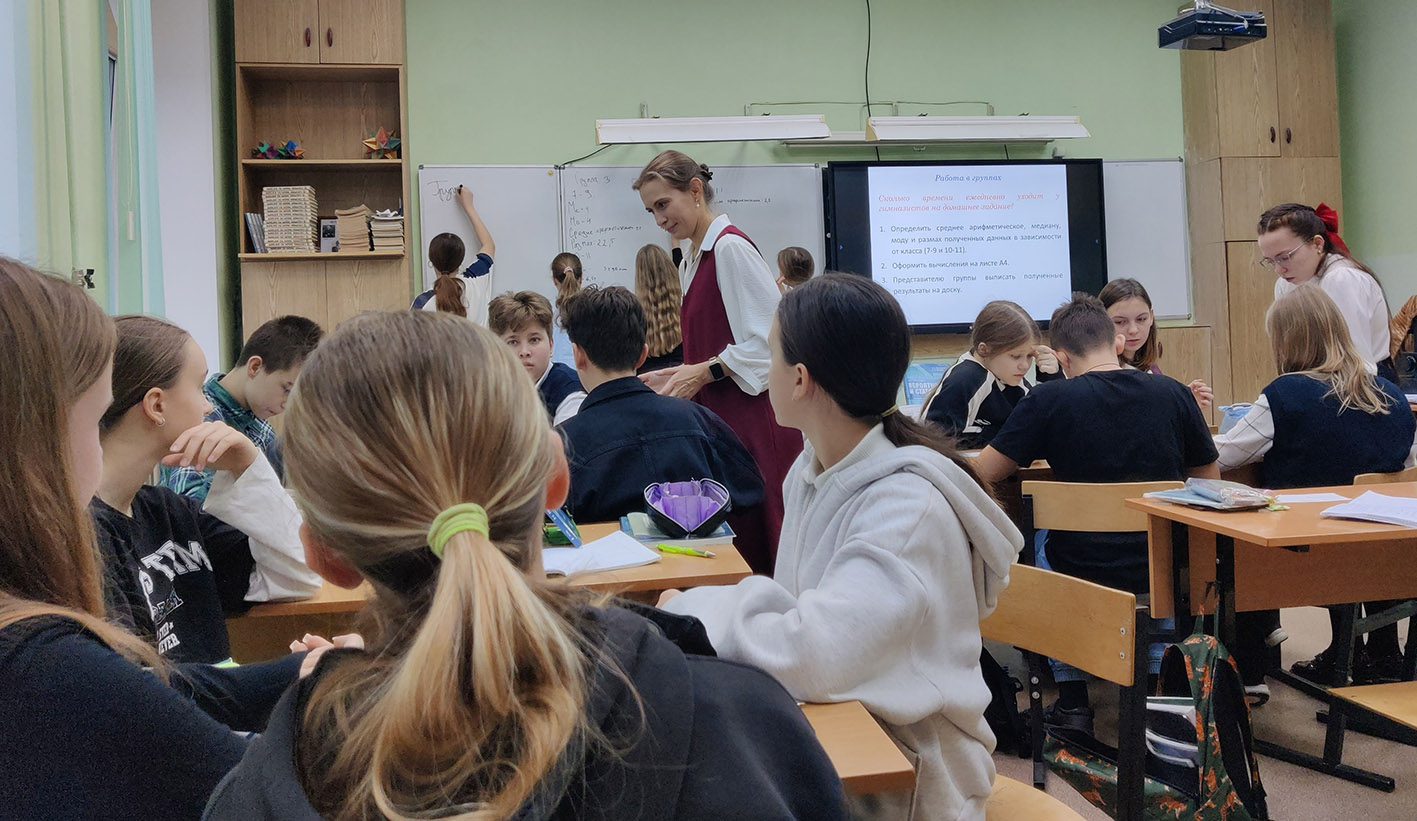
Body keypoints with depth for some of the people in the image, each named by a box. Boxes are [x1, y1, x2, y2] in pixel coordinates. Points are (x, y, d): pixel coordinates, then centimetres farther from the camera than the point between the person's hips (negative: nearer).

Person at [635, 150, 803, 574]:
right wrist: (678, 375, 10)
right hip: (719, 417, 9)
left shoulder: (731, 248, -12)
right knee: (730, 541, 9)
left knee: (758, 545, -4)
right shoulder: (692, 260, 17)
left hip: (752, 419, -9)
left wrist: (703, 372, -14)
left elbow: (770, 339, -17)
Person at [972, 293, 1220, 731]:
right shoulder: (1173, 393, -4)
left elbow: (980, 474, -8)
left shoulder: (1048, 400, -13)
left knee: (1045, 546, 32)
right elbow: (1210, 481, 7)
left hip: (1082, 569, -2)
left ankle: (1072, 700, 26)